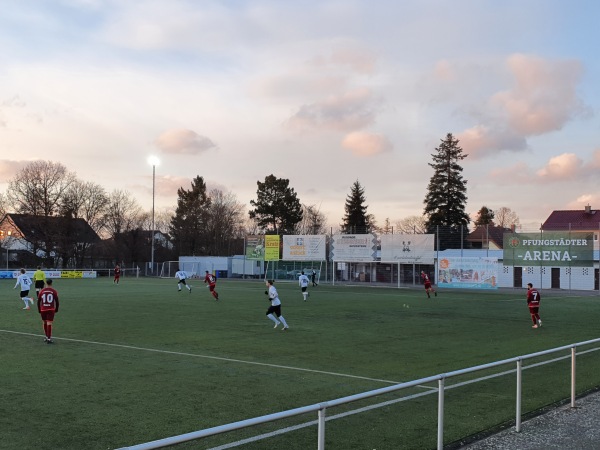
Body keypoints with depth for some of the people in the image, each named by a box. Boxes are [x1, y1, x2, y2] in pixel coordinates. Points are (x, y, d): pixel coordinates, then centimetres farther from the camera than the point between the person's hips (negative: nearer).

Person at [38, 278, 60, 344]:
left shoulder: (42, 291, 3)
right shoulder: (54, 291, -2)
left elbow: (38, 301, 6)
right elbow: (57, 301, 0)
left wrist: (39, 310, 15)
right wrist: (56, 309, 12)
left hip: (43, 309, 2)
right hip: (51, 309, -2)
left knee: (45, 323, 18)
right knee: (49, 323, -5)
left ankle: (47, 337, 29)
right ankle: (49, 339, -8)